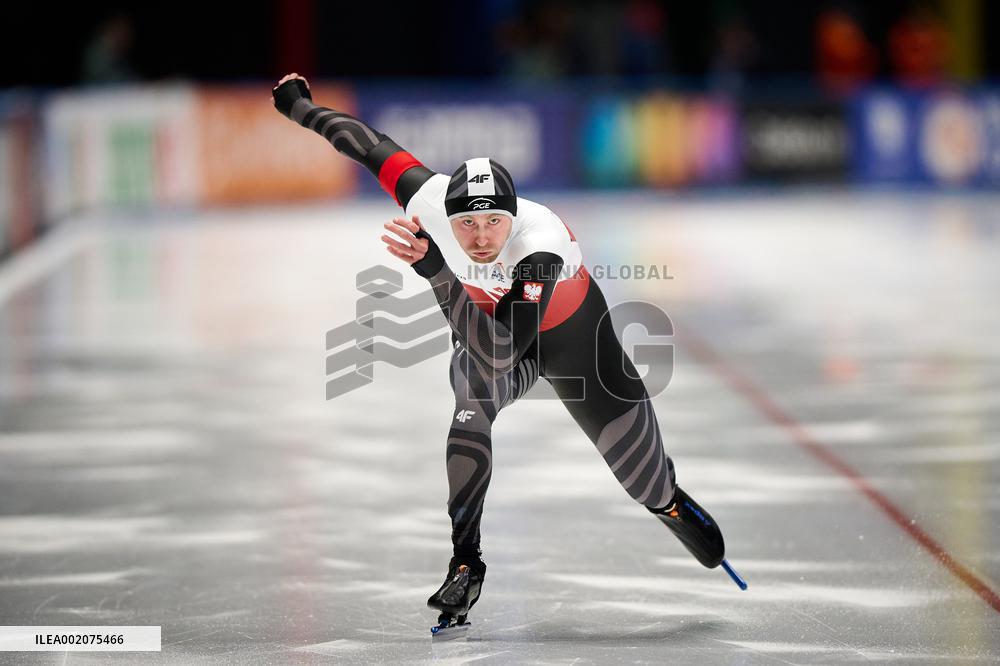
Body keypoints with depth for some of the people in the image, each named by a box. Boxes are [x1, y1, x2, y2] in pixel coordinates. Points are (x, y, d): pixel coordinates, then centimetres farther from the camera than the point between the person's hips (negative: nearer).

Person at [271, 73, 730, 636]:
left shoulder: (542, 241, -46)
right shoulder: (429, 200, -35)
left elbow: (499, 353, -54)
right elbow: (373, 145, -16)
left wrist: (435, 269, -59)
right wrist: (300, 107, -3)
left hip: (571, 330, -2)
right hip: (484, 314, 2)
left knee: (646, 481, 6)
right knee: (476, 401, -33)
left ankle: (671, 501, 45)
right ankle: (466, 563, -24)